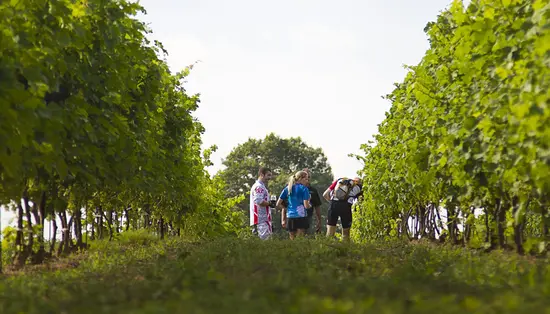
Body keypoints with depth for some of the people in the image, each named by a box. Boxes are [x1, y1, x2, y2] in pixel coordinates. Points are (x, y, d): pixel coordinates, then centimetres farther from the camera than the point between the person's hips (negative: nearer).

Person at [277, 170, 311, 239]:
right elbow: (306, 205, -8)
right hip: (301, 217, -5)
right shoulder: (304, 188, -3)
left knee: (292, 240, 13)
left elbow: (278, 204, 10)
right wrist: (309, 205, 12)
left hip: (290, 217, 5)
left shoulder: (287, 188, 12)